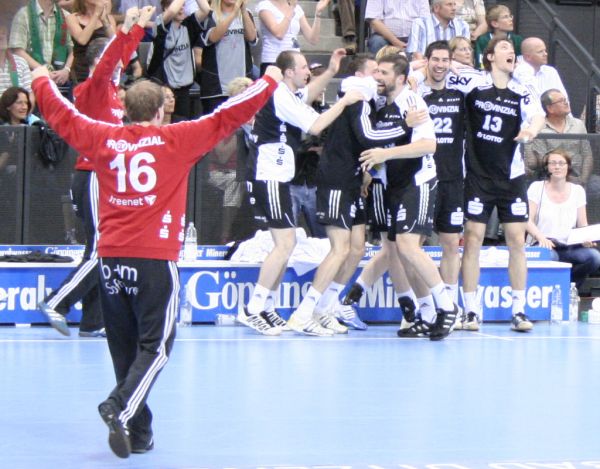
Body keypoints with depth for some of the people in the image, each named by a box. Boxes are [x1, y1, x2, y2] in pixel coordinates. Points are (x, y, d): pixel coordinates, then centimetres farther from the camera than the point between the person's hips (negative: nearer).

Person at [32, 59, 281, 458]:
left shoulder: (104, 139, 5)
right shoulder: (176, 140, -4)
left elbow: (62, 115, 19)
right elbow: (227, 117, 1)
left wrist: (42, 81, 38)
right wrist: (269, 82, 13)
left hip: (111, 258, 4)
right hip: (155, 260, -4)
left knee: (124, 347, 11)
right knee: (156, 346, -2)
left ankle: (138, 431, 15)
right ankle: (121, 409, -22)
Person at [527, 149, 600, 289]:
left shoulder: (577, 191, 14)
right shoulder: (537, 188, 5)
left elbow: (582, 225, 12)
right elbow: (528, 221, -3)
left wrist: (587, 239, -11)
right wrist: (541, 238, -22)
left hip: (570, 247, 3)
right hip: (545, 246, -3)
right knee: (550, 257, -39)